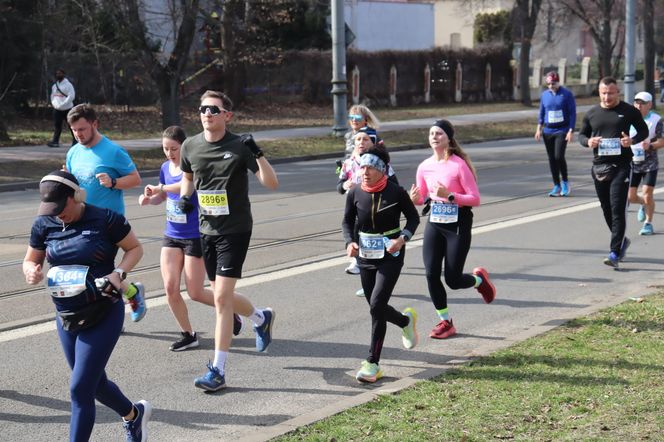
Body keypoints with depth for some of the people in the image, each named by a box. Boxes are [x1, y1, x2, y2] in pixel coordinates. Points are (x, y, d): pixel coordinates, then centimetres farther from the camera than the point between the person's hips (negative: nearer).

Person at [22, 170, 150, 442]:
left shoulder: (105, 220, -12)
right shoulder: (44, 225, -1)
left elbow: (135, 248, 0)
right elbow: (31, 260, 10)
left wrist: (119, 273, -18)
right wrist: (31, 272, -14)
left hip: (103, 315, -6)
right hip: (66, 317, 6)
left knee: (80, 389, -10)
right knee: (95, 383, 20)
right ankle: (134, 414, 49)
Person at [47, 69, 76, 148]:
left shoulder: (68, 85, -9)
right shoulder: (54, 86, 13)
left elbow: (71, 96, -18)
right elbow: (52, 95, 24)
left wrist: (62, 104, -21)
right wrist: (53, 103, 5)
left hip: (67, 109, -5)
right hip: (57, 109, 6)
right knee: (57, 125, -2)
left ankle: (75, 141, 11)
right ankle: (55, 141, -5)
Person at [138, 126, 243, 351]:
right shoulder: (165, 168, 5)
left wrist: (161, 188, -36)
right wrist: (149, 198, 1)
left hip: (195, 237, -6)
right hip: (172, 236, 6)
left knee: (195, 293, 0)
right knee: (170, 288, -4)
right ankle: (188, 335, 13)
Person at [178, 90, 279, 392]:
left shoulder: (239, 147, -11)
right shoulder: (190, 146, 3)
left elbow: (272, 183, -14)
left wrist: (257, 154, -27)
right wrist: (185, 197, 3)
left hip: (235, 230, -6)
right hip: (206, 229, 6)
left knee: (222, 297, -12)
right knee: (222, 296, 15)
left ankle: (218, 370, -6)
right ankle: (261, 317, 47)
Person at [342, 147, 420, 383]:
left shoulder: (396, 192, -12)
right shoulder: (355, 193, -4)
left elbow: (413, 217, 1)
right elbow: (347, 221, 9)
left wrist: (402, 238, -15)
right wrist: (350, 242, -10)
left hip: (390, 256, -4)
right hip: (365, 256, 5)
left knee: (376, 306, -15)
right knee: (377, 308, 11)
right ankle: (406, 321, 39)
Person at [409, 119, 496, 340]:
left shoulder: (459, 164, -14)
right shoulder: (425, 166, 2)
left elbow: (475, 199, -14)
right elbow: (421, 197, 15)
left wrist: (449, 196, -27)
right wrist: (415, 199, -9)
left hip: (458, 224, -5)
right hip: (434, 223, 5)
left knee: (453, 280, -4)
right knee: (431, 274, -3)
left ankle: (479, 279, 32)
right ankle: (445, 322, 15)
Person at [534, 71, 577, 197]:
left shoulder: (567, 94, -4)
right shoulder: (544, 95, 8)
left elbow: (572, 113, -4)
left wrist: (571, 131, -11)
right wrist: (539, 128, 6)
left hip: (562, 131, -4)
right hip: (548, 131, 5)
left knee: (559, 156, -15)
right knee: (551, 159, 5)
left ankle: (565, 182, 6)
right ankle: (557, 186, 14)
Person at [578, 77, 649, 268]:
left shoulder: (629, 111, 0)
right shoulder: (591, 114, 8)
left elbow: (643, 131, 8)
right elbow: (582, 134, 16)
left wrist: (632, 140, -13)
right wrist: (588, 142, -8)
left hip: (621, 165, -4)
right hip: (599, 166, 4)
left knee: (617, 210, -11)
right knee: (606, 209, 12)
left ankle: (615, 253, -12)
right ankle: (621, 241, 34)